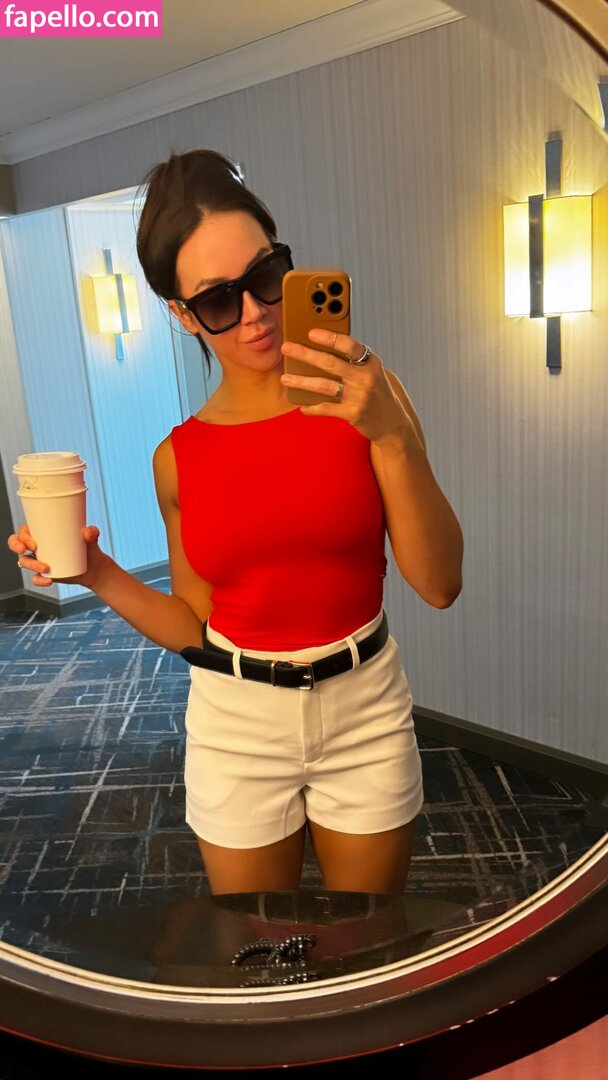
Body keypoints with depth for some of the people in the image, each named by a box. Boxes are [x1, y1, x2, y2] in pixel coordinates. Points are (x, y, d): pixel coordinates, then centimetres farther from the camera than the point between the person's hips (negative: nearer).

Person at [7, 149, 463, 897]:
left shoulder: (363, 396, -10)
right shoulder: (179, 458, -4)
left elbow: (440, 583, -15)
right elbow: (198, 628, 3)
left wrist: (390, 434, -26)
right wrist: (100, 576, -11)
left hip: (364, 708, 0)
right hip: (236, 726, 1)